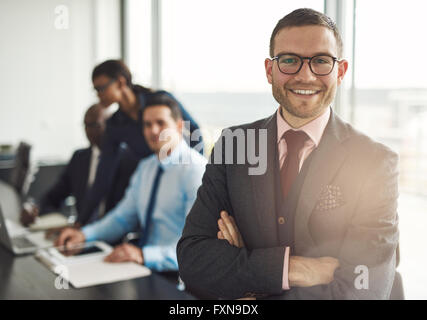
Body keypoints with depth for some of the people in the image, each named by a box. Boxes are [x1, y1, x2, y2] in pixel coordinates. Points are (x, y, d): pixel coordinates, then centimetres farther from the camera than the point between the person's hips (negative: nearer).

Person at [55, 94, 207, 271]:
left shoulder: (196, 170, -14)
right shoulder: (146, 167, 15)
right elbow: (123, 216, 21)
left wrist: (144, 255, -33)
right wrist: (85, 234, 5)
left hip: (175, 278, -7)